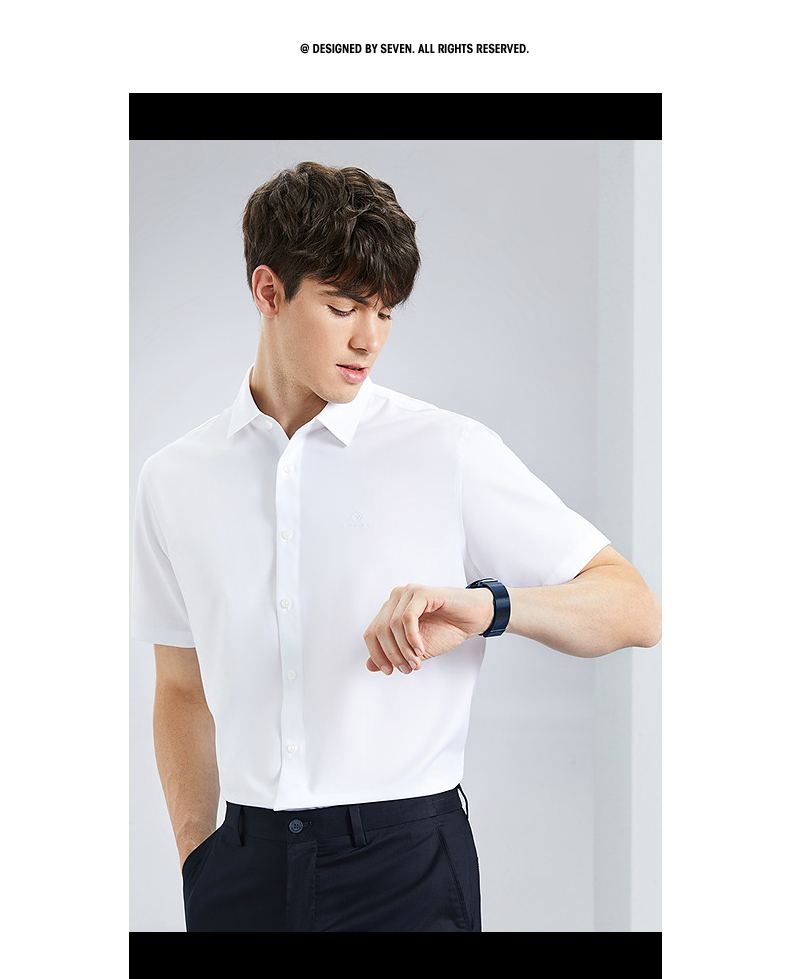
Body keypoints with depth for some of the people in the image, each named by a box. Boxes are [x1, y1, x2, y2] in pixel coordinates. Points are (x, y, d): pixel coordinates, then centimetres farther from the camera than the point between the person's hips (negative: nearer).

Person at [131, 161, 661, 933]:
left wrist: (486, 605, -21)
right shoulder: (173, 481, 6)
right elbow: (183, 689, 13)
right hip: (245, 863, 3)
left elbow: (636, 610, -5)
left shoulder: (450, 453, -3)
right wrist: (197, 862, 6)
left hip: (404, 865, -2)